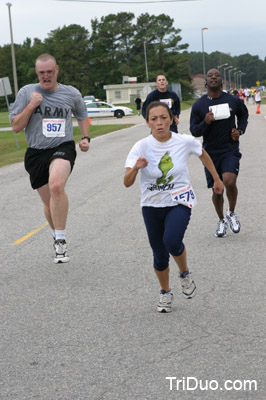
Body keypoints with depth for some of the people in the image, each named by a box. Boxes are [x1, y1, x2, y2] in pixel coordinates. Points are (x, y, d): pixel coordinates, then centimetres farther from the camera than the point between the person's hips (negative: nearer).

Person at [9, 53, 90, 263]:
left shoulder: (72, 93, 6)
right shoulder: (27, 92, 3)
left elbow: (82, 115, 26)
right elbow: (16, 126, 0)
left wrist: (85, 138, 12)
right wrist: (31, 106, -11)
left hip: (63, 148, -2)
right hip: (36, 153, 2)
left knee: (56, 186, -32)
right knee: (49, 203, 9)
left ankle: (60, 240, -24)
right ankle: (59, 238, 37)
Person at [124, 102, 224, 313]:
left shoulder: (186, 142, -11)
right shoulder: (141, 147, -14)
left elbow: (203, 154, 12)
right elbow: (127, 183, -20)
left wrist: (217, 179, 21)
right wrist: (135, 168, -41)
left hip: (179, 202, -1)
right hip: (152, 206, 1)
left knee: (172, 242, -26)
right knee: (159, 254, 8)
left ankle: (185, 273, 6)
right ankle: (165, 293, 36)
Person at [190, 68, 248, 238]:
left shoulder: (234, 101, -2)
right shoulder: (198, 105, -4)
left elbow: (243, 115, 19)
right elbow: (194, 131, -1)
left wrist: (240, 130, 1)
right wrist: (205, 123, -21)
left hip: (231, 150, -1)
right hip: (211, 152, 1)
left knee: (229, 181, -23)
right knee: (216, 190, 6)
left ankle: (232, 213, 5)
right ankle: (222, 221, 32)